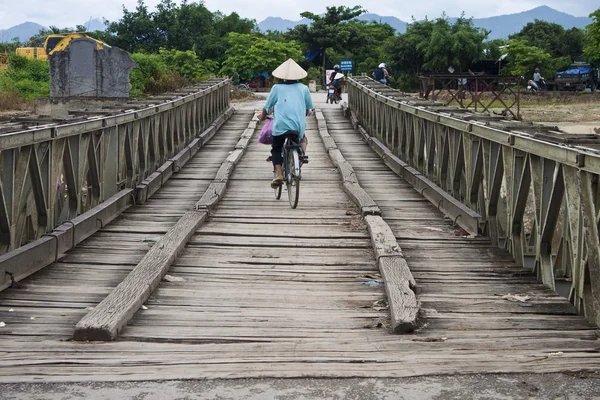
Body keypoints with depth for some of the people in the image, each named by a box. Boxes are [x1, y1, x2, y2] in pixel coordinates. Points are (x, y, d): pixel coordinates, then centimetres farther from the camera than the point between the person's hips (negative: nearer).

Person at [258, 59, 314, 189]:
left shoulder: (277, 88, 8)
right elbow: (308, 109, 18)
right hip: (299, 125, 2)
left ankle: (279, 173, -9)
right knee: (302, 137, 34)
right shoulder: (304, 88, 11)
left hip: (280, 125, -2)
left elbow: (267, 106, 14)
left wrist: (262, 116, 36)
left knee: (276, 149, 14)